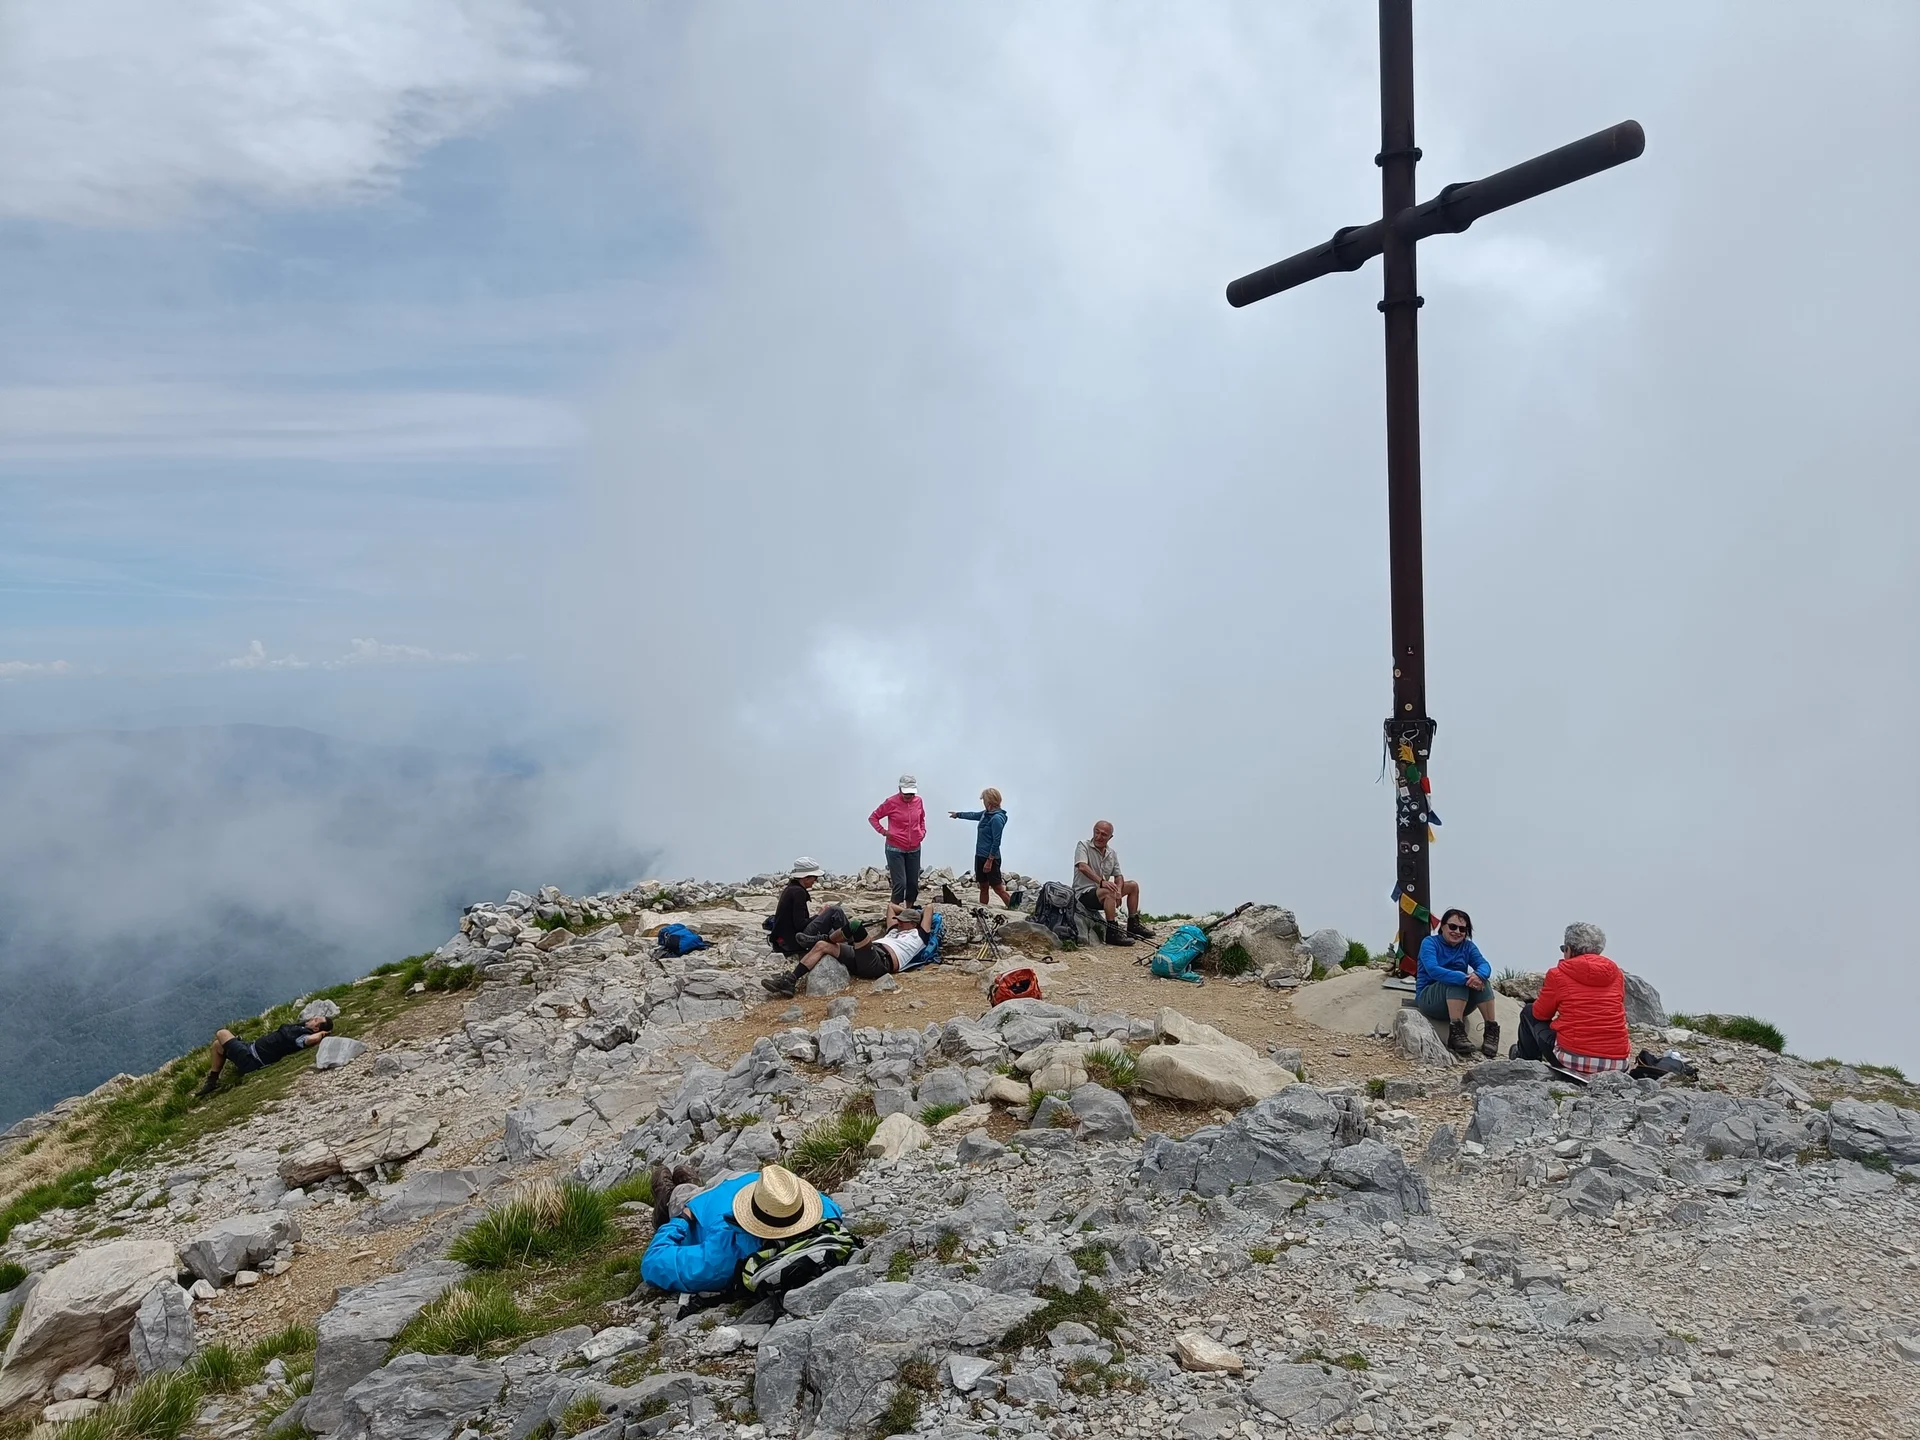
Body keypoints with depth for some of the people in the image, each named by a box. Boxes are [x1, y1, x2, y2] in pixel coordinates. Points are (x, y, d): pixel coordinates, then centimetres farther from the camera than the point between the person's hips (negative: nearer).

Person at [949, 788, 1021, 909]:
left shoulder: (997, 818, -20)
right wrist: (958, 814, 42)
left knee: (998, 889, -7)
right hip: (980, 856, 9)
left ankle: (1014, 911, -4)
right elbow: (973, 815, 28)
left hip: (990, 858, -9)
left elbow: (996, 842, -21)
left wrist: (989, 861, -21)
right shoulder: (986, 813, 7)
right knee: (983, 887, 14)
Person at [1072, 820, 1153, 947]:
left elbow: (1118, 876, 10)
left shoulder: (1112, 853, 10)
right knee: (1109, 892, -36)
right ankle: (1112, 933, -35)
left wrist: (1118, 890, -14)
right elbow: (1082, 866, -28)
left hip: (1102, 891, 8)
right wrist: (1101, 882, -41)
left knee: (1133, 885, 9)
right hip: (1084, 893, -8)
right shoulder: (1083, 846, -11)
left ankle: (1133, 925, 14)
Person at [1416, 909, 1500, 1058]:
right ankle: (1456, 1032, -38)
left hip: (1458, 1003, 5)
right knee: (1457, 980, -31)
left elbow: (1484, 965, -12)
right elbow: (1433, 970, -26)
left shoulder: (1468, 946, 7)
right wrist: (1465, 979, -40)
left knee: (1481, 980, -22)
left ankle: (1491, 1030, -23)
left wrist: (1478, 975, -38)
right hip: (1429, 998, -5)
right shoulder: (1430, 942, -8)